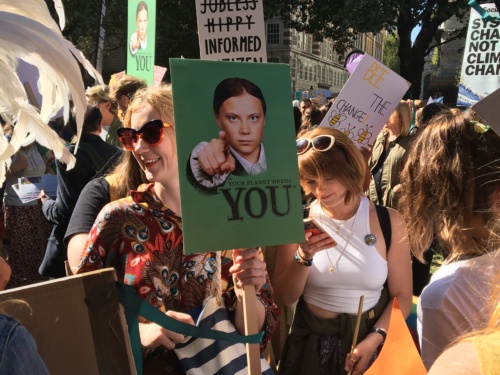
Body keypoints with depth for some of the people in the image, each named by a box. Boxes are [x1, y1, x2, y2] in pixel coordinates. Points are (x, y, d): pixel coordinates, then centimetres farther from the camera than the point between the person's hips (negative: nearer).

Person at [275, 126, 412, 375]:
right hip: (311, 345, 0)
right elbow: (284, 298, -5)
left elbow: (402, 296, -3)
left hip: (368, 344, 0)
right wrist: (303, 257, -20)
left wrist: (374, 340, -15)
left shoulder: (389, 221, -8)